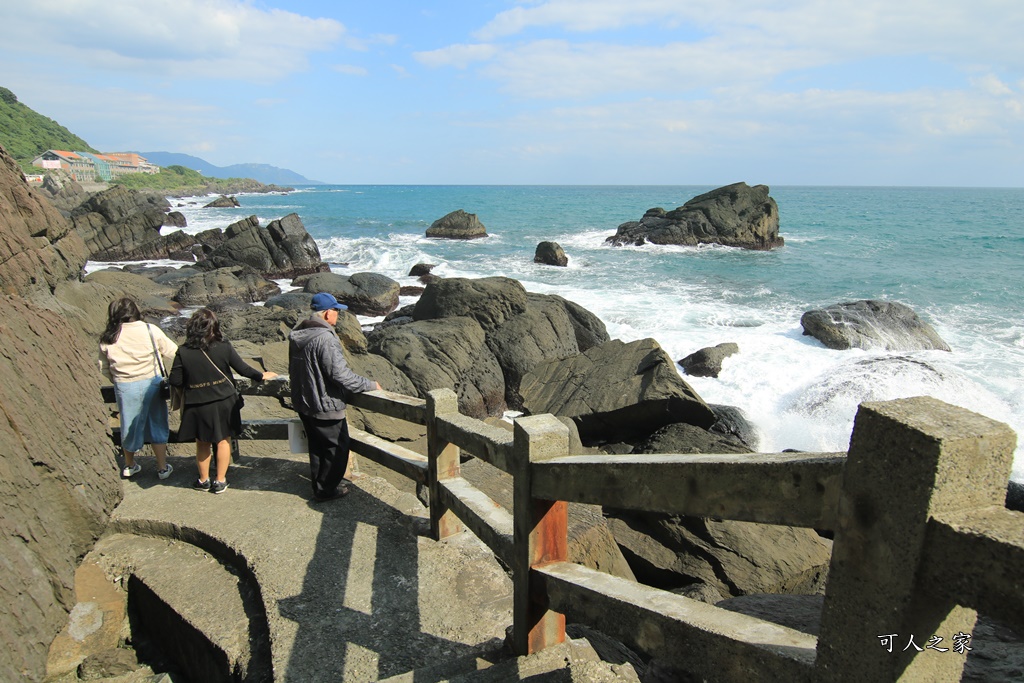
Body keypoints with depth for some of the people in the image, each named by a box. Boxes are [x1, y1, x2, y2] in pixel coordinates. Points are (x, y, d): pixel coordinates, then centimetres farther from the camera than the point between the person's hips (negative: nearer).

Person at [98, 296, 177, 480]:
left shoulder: (107, 338, -4)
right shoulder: (150, 330, -11)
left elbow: (104, 369, 5)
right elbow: (171, 353, -4)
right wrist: (156, 367, 13)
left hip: (124, 388, 2)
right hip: (151, 384, -1)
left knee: (130, 425, 19)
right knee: (156, 425, 13)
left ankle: (129, 466, 38)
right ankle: (162, 467, 21)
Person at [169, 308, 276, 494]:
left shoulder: (183, 352, -13)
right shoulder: (224, 347, -14)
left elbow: (175, 381, -8)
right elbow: (243, 369, -5)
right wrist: (261, 376, 12)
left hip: (198, 406, 0)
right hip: (223, 403, 0)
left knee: (202, 443, 18)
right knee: (223, 440, 16)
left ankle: (204, 480, 31)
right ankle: (220, 481, 22)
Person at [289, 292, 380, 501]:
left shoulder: (297, 336, 4)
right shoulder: (325, 338, -25)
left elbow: (293, 369, 15)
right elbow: (340, 374, -26)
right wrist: (370, 385, -14)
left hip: (302, 403, 9)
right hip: (325, 407, -9)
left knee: (317, 446, 22)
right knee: (337, 447, 8)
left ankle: (319, 485, 35)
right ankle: (325, 490, 17)